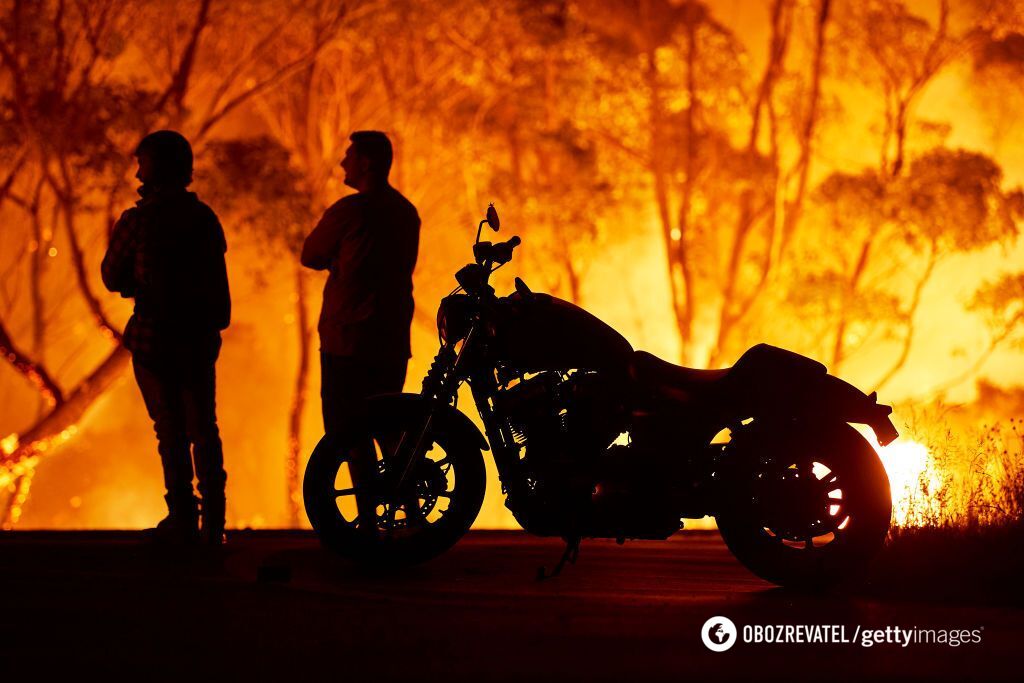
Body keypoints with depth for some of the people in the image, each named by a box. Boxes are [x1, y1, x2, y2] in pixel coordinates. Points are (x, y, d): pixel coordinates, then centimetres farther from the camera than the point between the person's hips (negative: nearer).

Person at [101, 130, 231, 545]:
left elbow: (112, 277, -3)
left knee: (171, 432, 3)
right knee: (204, 429, 12)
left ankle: (183, 519, 3)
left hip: (153, 338, -4)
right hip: (200, 338, 4)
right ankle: (213, 521, 9)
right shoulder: (205, 217, 2)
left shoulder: (137, 220, -12)